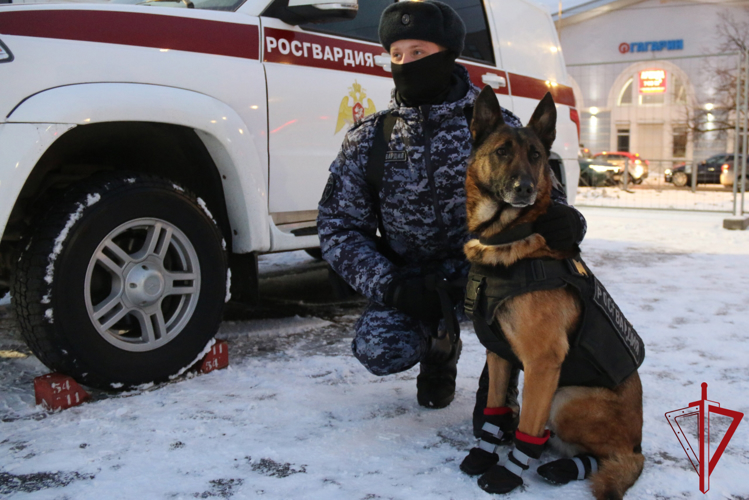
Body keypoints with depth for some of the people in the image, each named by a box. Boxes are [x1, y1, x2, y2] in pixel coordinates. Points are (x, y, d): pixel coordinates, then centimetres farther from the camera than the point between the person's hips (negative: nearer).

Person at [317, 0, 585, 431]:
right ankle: (439, 343, 15)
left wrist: (564, 220, -33)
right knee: (380, 351, -25)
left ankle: (498, 391, -6)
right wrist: (391, 286, -19)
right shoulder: (368, 139, -5)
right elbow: (338, 226, -3)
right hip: (410, 279, 2)